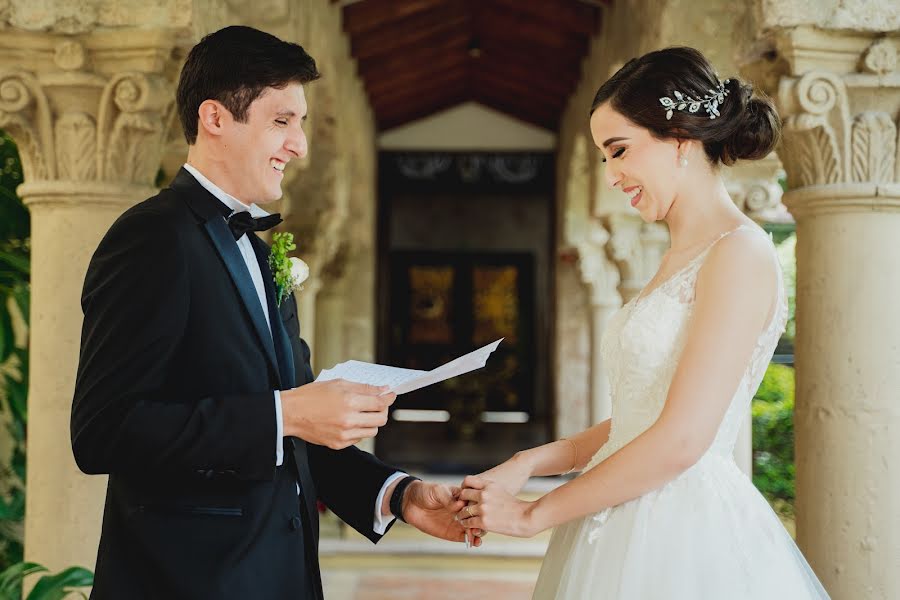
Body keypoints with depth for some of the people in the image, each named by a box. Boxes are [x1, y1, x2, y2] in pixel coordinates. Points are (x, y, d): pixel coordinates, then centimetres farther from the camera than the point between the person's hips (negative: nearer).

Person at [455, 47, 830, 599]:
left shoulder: (740, 253, -14)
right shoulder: (680, 260, 14)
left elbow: (680, 440, -20)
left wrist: (533, 514, -12)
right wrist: (531, 463, 1)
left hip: (688, 537, -8)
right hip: (629, 532, 8)